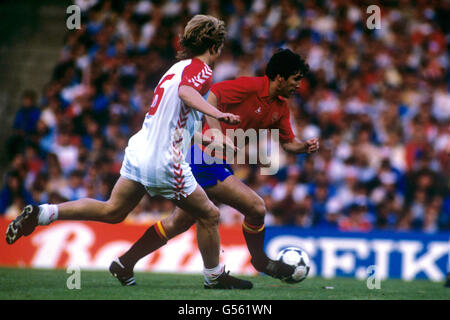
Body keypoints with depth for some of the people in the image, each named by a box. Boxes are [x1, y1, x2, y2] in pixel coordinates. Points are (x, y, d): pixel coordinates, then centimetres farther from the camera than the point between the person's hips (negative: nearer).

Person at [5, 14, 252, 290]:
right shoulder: (202, 70, -10)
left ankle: (43, 213, 6)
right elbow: (186, 92, -32)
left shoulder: (178, 68, 17)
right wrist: (218, 114, -45)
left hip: (140, 151, 8)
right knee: (209, 216, 8)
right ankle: (215, 277, 21)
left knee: (111, 211, 17)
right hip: (165, 162, -8)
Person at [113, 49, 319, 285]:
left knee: (180, 223, 14)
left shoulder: (281, 108, 10)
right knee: (256, 207, -11)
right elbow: (208, 95, -22)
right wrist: (217, 133, -31)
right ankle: (260, 261, 13)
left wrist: (305, 147, -4)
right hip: (205, 155, -10)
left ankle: (125, 263, 22)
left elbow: (288, 142, 17)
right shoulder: (250, 86, -16)